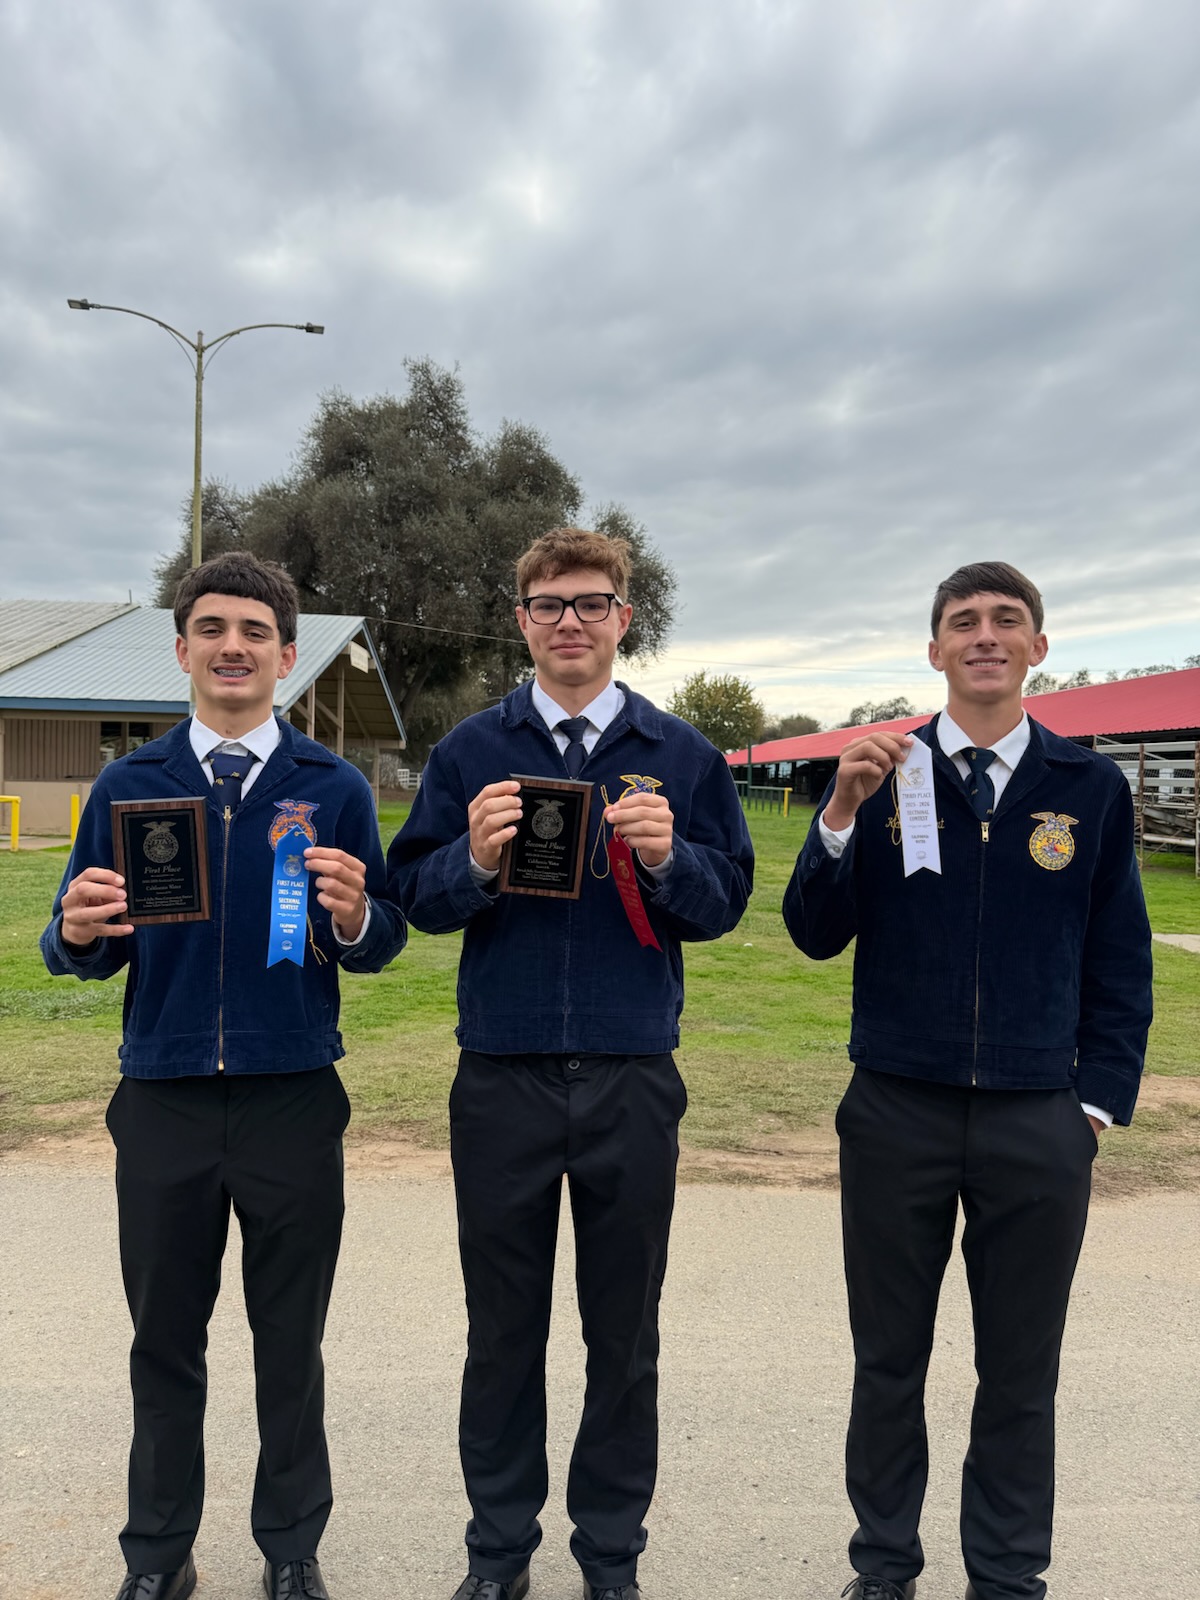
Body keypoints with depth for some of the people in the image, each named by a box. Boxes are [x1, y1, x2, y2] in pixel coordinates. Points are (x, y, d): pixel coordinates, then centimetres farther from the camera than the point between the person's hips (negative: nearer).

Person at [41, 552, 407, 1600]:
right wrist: (77, 933, -18)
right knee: (165, 1339, 15)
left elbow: (383, 942, -1)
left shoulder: (334, 789, 0)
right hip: (164, 1100, 1)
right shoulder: (127, 787, 4)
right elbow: (88, 951, 5)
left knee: (290, 1344, 12)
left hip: (294, 1103, -1)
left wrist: (353, 917, -22)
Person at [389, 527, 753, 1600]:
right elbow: (415, 897, 2)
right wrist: (475, 861, -17)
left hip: (633, 1079, 0)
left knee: (625, 1330, 14)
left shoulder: (680, 755, 4)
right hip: (503, 1078, 0)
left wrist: (668, 859, -16)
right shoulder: (470, 751, 4)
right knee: (503, 1327, 15)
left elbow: (725, 904, 3)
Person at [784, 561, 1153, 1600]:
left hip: (1039, 1125, 1)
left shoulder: (1091, 787, 2)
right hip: (897, 1114, 0)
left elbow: (1121, 960, 7)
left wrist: (1099, 1101, 1)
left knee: (1022, 1372, 14)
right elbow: (817, 934, -5)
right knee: (890, 1360, 14)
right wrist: (842, 812, -19)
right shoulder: (881, 774, 0)